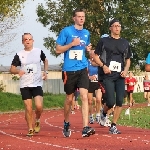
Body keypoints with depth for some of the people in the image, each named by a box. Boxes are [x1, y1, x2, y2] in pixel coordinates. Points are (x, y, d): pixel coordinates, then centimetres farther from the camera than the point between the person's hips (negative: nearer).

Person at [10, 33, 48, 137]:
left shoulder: (39, 51, 2)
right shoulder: (19, 55, 0)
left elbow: (45, 60, 21)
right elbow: (12, 69, 0)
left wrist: (46, 72, 7)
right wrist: (18, 71, -21)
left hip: (37, 84, 0)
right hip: (25, 85, 0)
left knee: (39, 106, -14)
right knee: (28, 108, -2)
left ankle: (37, 120, 17)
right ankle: (30, 129, 13)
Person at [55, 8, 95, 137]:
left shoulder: (86, 33, 11)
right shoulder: (66, 31, -4)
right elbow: (58, 49, -3)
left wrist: (88, 49, 4)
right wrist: (72, 44, -15)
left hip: (82, 69, 3)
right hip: (69, 70, -3)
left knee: (84, 96, -13)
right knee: (69, 99, 10)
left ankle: (85, 128, -19)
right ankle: (66, 124, 33)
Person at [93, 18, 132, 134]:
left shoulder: (125, 43, 15)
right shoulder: (104, 41, 4)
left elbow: (128, 59, 21)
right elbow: (96, 56, 4)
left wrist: (126, 70, 2)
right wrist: (103, 66, -13)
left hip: (120, 76, 4)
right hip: (108, 75, -4)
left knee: (120, 102, -6)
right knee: (111, 102, -12)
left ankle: (113, 126, 4)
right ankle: (104, 113, 22)